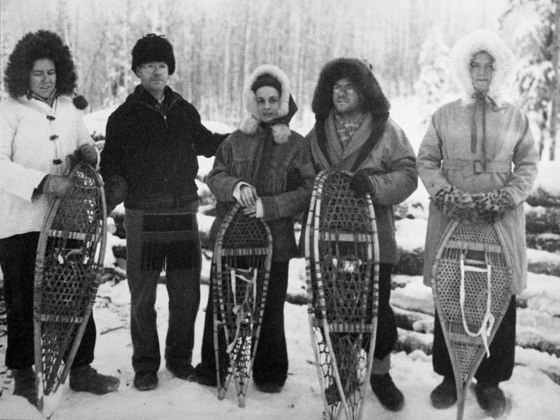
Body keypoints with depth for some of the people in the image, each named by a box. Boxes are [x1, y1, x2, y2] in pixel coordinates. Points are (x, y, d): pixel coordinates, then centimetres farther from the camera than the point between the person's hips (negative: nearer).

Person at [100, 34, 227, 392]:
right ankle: (145, 365, 18)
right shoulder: (125, 116, 2)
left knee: (187, 294, 8)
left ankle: (180, 358, 25)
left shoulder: (185, 111, 10)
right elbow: (111, 164, 2)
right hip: (143, 216, -2)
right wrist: (113, 191, -17)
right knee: (143, 297, 4)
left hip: (184, 214, 3)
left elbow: (205, 143, 26)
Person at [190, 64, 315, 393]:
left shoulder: (296, 144, 2)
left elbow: (308, 191, -6)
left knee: (270, 310, 6)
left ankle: (270, 374, 23)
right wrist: (235, 186, -16)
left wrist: (268, 206, -16)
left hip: (274, 241, -2)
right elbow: (215, 176, 6)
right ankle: (212, 368, 25)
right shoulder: (236, 140, 10)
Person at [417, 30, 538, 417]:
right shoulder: (444, 116, 8)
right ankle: (450, 376, 18)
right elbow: (426, 162, 6)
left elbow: (527, 166, 8)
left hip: (501, 221, 0)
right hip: (451, 219, 0)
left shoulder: (516, 117, 9)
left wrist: (506, 198, -8)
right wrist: (447, 194, -9)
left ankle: (491, 381, 17)